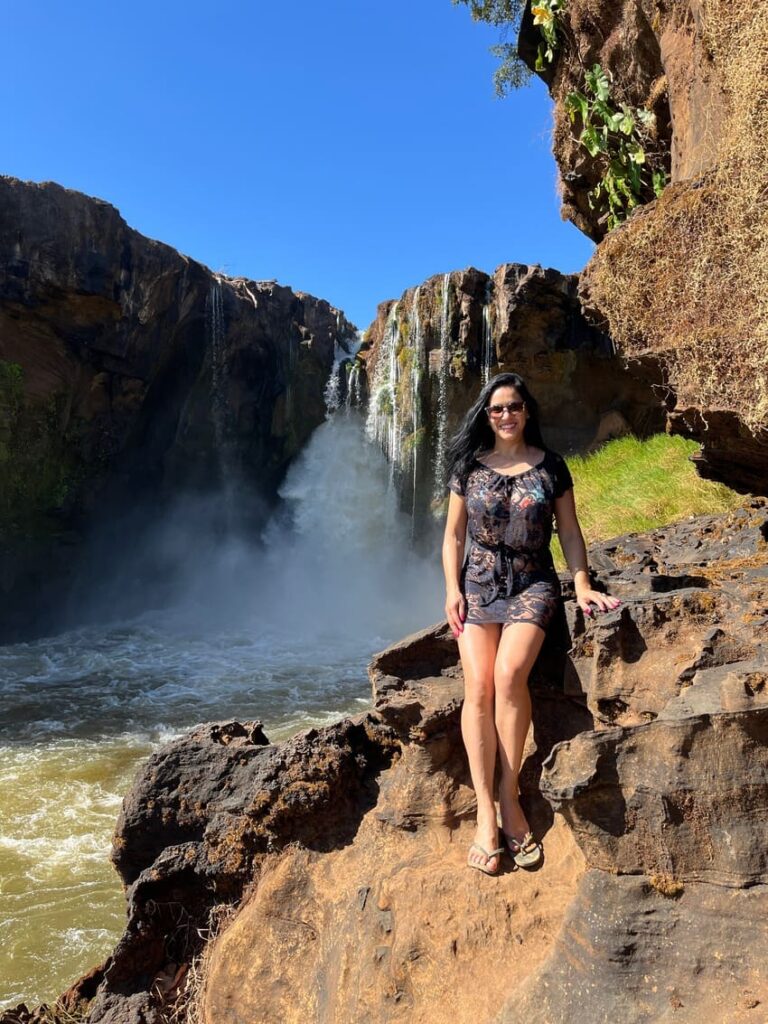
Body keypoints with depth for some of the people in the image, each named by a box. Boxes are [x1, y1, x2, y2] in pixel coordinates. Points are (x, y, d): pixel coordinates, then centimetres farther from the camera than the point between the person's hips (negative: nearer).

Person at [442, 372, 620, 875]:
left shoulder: (550, 466, 5)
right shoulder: (469, 466, 8)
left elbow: (570, 532, 8)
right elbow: (454, 534, 9)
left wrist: (582, 586, -3)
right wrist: (452, 588, -2)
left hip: (533, 585, -1)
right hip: (478, 585, 2)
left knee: (509, 673, -26)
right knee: (478, 687, -14)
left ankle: (510, 795, -11)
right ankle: (486, 813, -11)